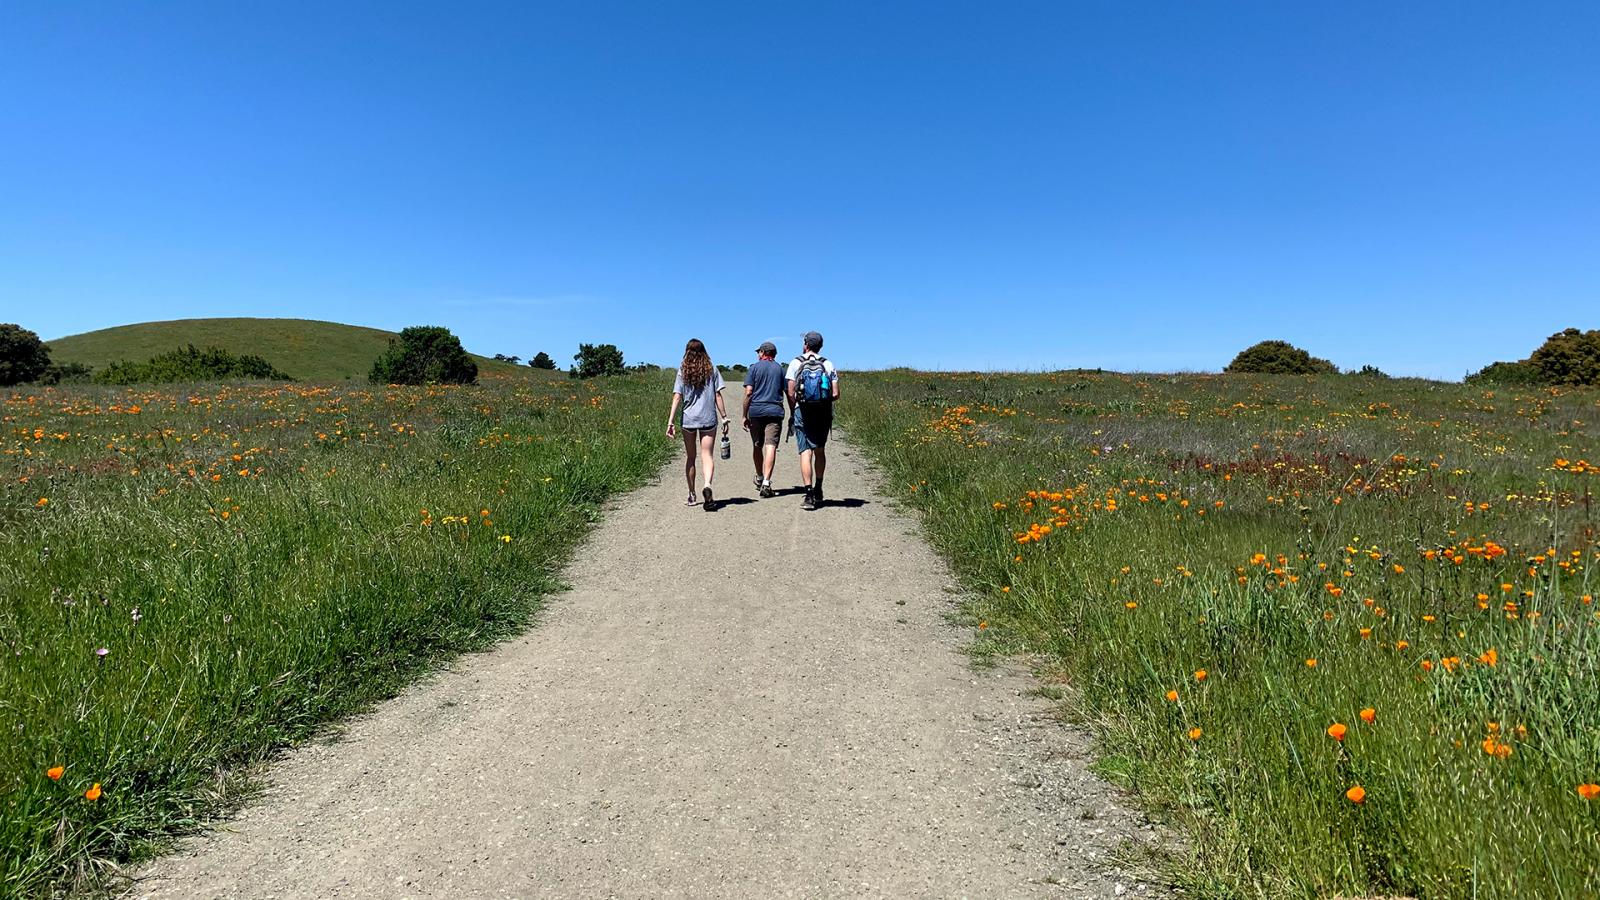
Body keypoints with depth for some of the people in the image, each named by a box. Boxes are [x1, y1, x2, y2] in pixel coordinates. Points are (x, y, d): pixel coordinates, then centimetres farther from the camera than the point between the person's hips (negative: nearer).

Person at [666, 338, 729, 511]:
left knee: (690, 457, 13)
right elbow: (718, 396, 0)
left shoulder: (683, 372, 2)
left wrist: (671, 421, -5)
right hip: (708, 419, -1)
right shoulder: (712, 370, 2)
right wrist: (724, 418, 5)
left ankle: (692, 496, 21)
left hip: (688, 419, 1)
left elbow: (677, 398, -4)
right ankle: (707, 485, -29)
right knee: (707, 455, -1)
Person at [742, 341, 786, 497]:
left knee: (757, 446, 15)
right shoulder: (780, 369, 11)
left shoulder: (754, 368, 4)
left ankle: (759, 479, 31)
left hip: (756, 411, 0)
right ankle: (766, 483, -21)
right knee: (771, 447, -8)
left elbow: (748, 393, -4)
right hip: (775, 411, 0)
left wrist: (745, 415, 0)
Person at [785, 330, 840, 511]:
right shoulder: (828, 365, 3)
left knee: (806, 452, -4)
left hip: (802, 412, -3)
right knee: (820, 451, 17)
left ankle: (809, 494, -14)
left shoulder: (796, 363, -2)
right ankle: (818, 491, 25)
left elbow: (791, 393, -7)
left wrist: (792, 412, 8)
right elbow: (836, 395, -1)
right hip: (823, 414, 3)